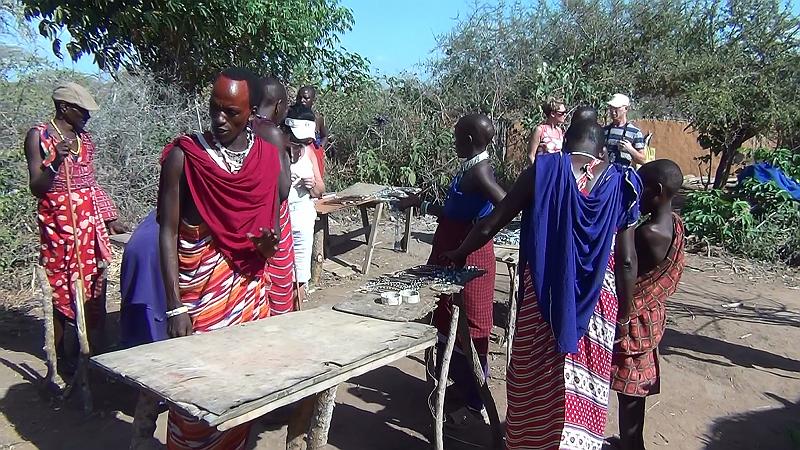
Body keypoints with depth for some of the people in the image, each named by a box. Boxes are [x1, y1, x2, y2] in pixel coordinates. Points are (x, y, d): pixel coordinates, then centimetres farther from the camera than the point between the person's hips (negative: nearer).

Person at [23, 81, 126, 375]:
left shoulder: (85, 138, 13)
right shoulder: (39, 136, -4)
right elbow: (36, 188, -8)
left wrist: (109, 219, 14)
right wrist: (55, 160, -26)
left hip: (90, 220, 5)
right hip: (59, 221, -5)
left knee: (94, 286, 4)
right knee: (65, 290, -3)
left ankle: (95, 354, 15)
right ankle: (68, 361, 7)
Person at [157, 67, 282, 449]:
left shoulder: (268, 157, 3)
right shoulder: (184, 155, -8)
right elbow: (168, 233, -9)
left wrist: (268, 243, -11)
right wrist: (174, 307, -15)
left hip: (250, 287, 4)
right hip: (199, 288, -3)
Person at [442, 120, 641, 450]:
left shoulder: (544, 170, -4)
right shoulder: (621, 182, 1)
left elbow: (490, 225, -3)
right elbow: (626, 261, -2)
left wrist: (458, 254, 14)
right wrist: (624, 313, 8)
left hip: (543, 298, -1)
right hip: (597, 303, 2)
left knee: (533, 381, 16)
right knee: (582, 389, 15)